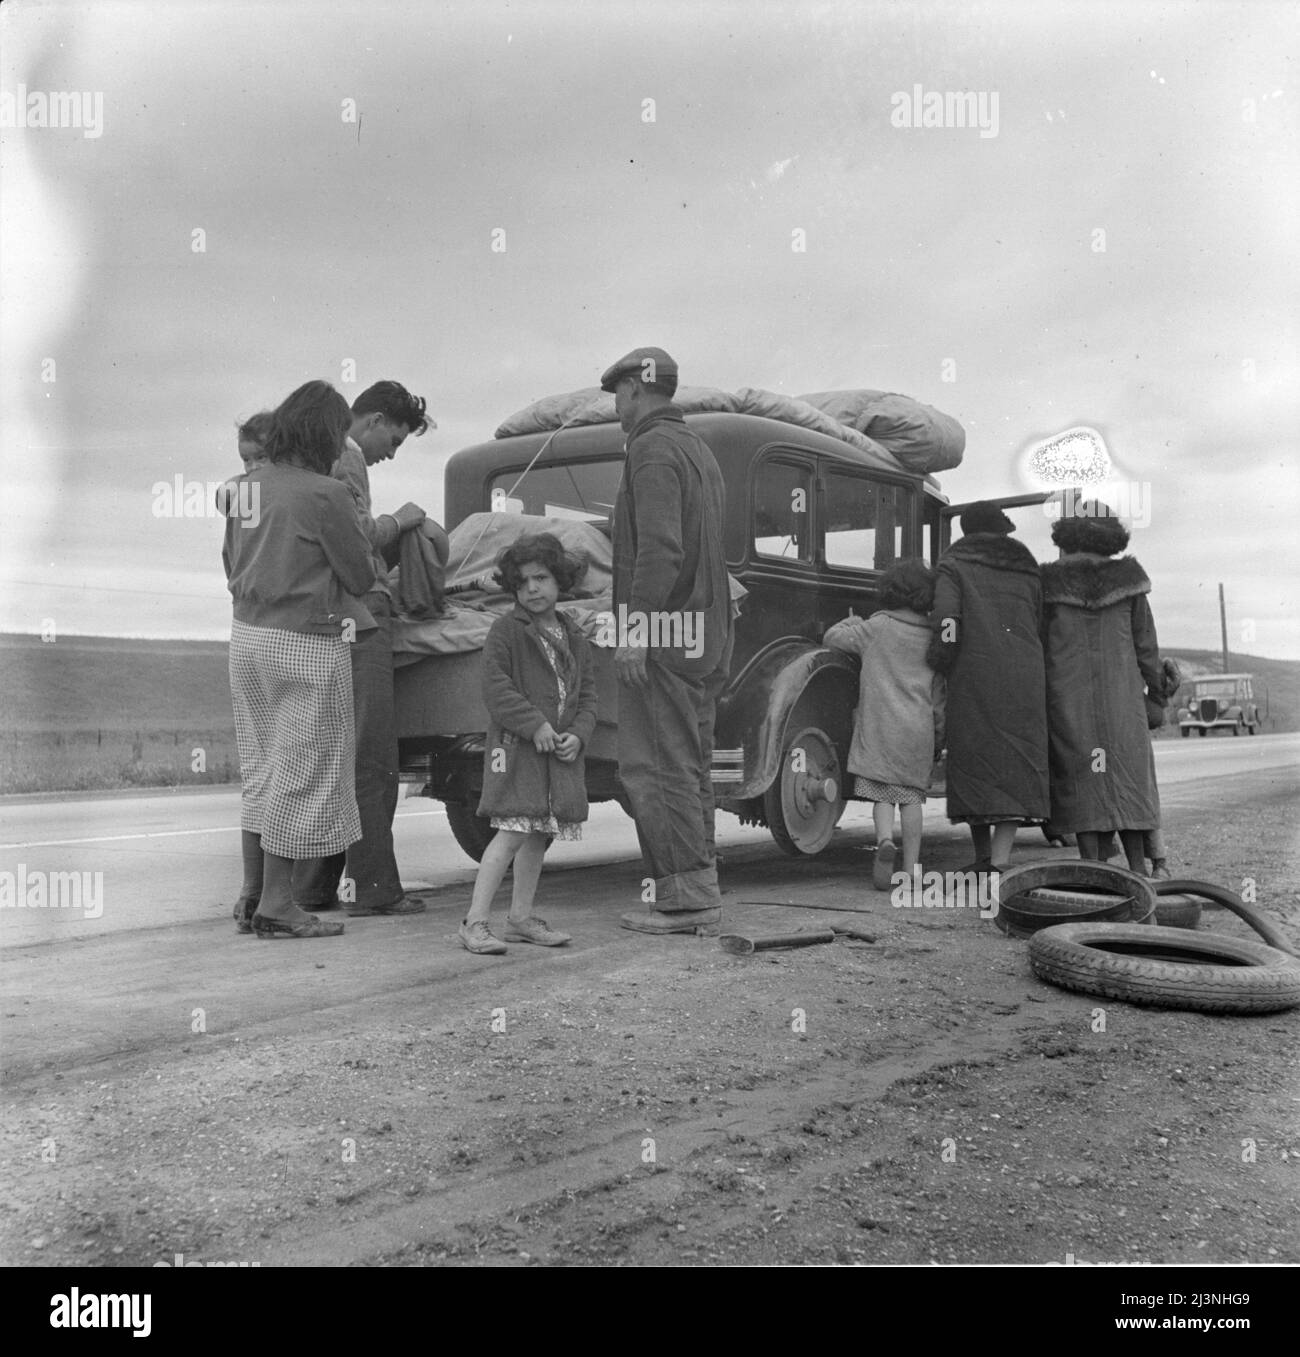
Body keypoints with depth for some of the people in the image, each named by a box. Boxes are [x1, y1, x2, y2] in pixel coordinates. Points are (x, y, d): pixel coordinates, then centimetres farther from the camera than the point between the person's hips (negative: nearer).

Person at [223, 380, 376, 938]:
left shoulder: (248, 484, 6)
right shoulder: (325, 493, -16)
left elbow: (231, 562, 16)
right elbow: (361, 577, -9)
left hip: (247, 635, 7)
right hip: (305, 645, -7)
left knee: (260, 767, 17)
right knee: (302, 769, 3)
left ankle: (252, 892, 24)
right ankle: (276, 905, 9)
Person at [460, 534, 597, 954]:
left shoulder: (574, 637, 14)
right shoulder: (506, 629, -4)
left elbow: (587, 694, 14)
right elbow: (494, 684, -12)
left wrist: (578, 734, -3)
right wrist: (534, 724, -18)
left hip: (561, 749, 6)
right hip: (516, 746, -6)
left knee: (541, 835, 11)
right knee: (513, 832, -13)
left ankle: (521, 916, 23)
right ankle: (475, 921, -9)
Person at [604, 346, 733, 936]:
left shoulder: (653, 448, -9)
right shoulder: (698, 448, 22)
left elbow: (659, 547, -21)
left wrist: (635, 628, -22)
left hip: (662, 629, -10)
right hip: (704, 635, 10)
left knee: (655, 767, -7)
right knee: (689, 767, 12)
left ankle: (687, 896, -6)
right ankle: (698, 892, 16)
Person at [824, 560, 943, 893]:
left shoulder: (876, 627, -2)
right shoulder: (932, 637, 7)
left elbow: (831, 638, 4)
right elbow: (939, 691, 12)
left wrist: (852, 622, 24)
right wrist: (940, 730, 21)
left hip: (880, 723, -2)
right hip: (919, 728, 2)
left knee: (882, 791, 4)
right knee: (912, 794, 7)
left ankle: (885, 840, -22)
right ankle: (910, 867, 6)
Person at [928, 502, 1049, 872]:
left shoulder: (954, 565, 7)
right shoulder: (1028, 570, 19)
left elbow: (946, 618, -9)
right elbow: (1040, 628, 15)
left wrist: (939, 668, 2)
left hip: (973, 678, -2)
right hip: (1024, 677, 2)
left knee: (973, 762, 10)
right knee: (1017, 766, 3)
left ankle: (983, 858, 18)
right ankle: (999, 862, -10)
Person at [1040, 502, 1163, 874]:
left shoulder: (1048, 582, -5)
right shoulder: (1127, 578, 0)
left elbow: (1037, 644, -2)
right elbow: (1145, 644, 4)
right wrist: (1157, 689, 18)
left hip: (1067, 696, -2)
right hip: (1121, 695, 2)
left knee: (1080, 777, 3)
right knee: (1127, 775, 10)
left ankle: (1092, 867, 2)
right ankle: (1138, 867, 8)